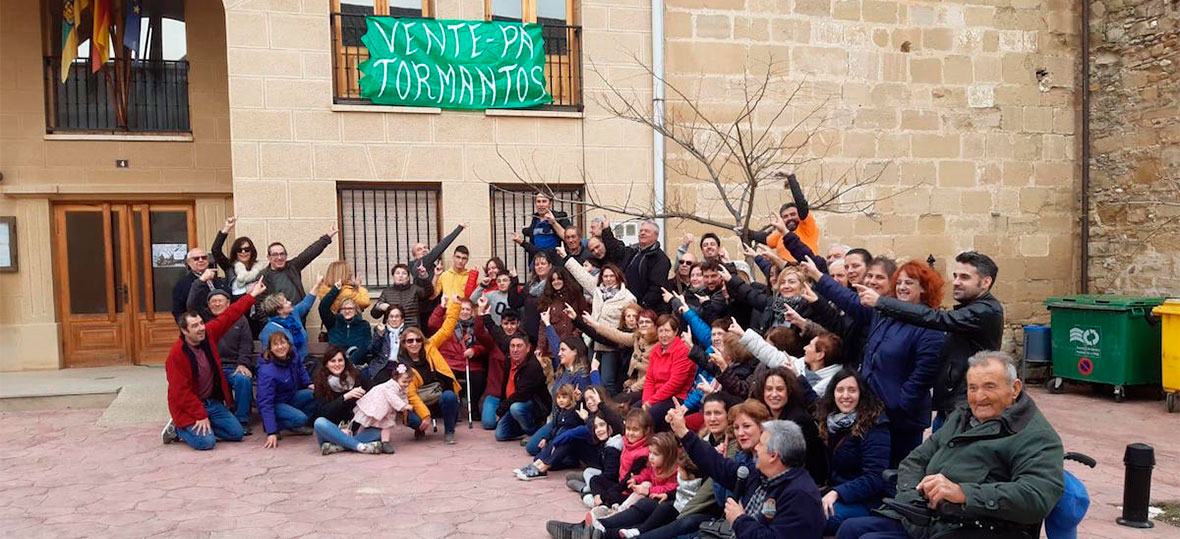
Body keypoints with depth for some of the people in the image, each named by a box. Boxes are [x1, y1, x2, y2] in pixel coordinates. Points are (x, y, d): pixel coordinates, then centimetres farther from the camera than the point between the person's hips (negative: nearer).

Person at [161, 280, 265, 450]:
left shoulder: (207, 335, -6)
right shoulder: (177, 354, -23)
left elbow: (229, 316, 3)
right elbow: (181, 391, -21)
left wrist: (252, 295, 4)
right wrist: (200, 416, -20)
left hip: (212, 401, 7)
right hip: (188, 408, -7)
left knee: (237, 433, 1)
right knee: (206, 442, -22)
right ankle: (178, 428, 6)